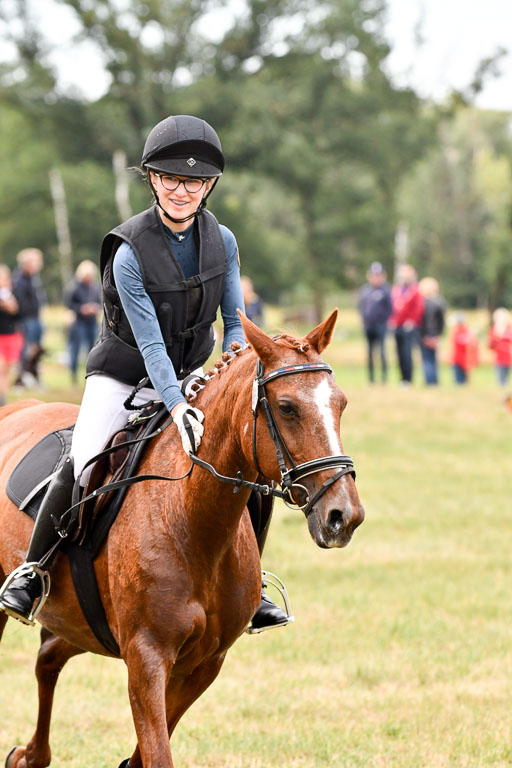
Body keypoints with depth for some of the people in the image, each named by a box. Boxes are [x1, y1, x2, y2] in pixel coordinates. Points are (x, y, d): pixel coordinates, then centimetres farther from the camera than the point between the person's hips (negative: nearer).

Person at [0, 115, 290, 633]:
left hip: (188, 378, 4)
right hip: (123, 376, -4)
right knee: (83, 466, -23)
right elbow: (149, 342, -25)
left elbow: (236, 324, 1)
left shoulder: (222, 241, -7)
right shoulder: (129, 253, -22)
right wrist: (176, 407, -35)